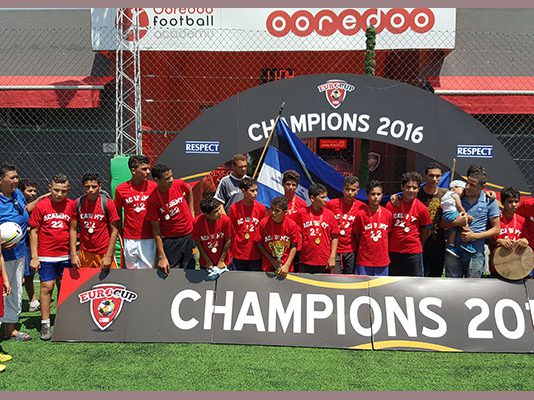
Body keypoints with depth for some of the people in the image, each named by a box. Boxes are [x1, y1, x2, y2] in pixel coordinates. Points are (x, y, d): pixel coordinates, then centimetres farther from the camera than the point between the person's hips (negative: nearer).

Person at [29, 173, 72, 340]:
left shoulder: (71, 206, 0)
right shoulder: (41, 206, -4)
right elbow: (34, 231, 0)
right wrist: (34, 256, -4)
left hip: (65, 255, 2)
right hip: (46, 256, -2)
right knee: (47, 286, 0)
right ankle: (45, 324, 9)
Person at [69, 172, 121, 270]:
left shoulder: (107, 203, -8)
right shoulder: (76, 204, 1)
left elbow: (114, 230, -6)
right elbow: (73, 229, 5)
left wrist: (108, 255, -11)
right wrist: (73, 254, -3)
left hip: (104, 253, -3)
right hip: (84, 253, 3)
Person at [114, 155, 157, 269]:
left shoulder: (154, 186, -2)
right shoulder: (121, 189, -1)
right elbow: (118, 214, 10)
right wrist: (120, 235, 8)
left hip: (148, 239, -1)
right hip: (129, 239, 1)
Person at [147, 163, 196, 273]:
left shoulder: (178, 184, -10)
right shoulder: (152, 200, -18)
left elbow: (189, 191, 17)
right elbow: (156, 230, -15)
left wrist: (191, 212, 12)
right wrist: (162, 257, -16)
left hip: (189, 235, 3)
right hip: (169, 240, -3)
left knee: (189, 272, 11)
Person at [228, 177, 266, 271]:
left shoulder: (261, 208, -4)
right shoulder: (234, 208, -6)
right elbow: (232, 231, 3)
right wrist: (231, 253, 5)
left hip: (256, 255, 0)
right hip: (238, 255, 0)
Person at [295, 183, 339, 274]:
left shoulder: (329, 214, 1)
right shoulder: (302, 213, -1)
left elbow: (334, 237, 5)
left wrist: (332, 257, -1)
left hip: (324, 263, 0)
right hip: (306, 262, 0)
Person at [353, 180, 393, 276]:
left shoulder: (388, 214, 1)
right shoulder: (361, 214, -6)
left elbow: (388, 233, 11)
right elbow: (356, 235, 3)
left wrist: (383, 248, 8)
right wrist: (366, 247, 2)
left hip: (382, 260, 2)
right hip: (364, 259, -2)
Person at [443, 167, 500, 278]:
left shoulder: (490, 202, -1)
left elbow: (496, 229, 1)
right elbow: (442, 223, 4)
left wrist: (474, 236, -11)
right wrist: (456, 223, -17)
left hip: (475, 254, -1)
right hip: (454, 252, 1)